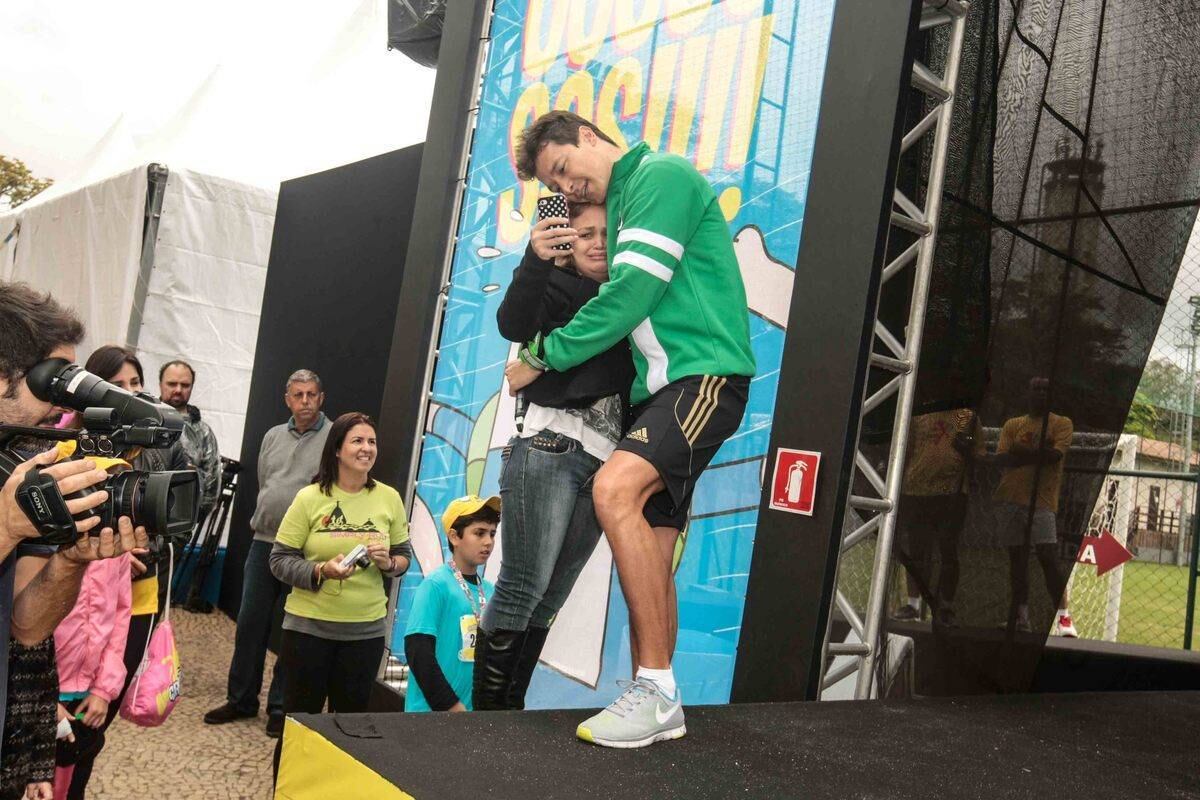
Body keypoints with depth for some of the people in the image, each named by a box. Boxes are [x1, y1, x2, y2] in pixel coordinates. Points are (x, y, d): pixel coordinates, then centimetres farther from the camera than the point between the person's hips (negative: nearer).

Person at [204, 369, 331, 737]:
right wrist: (264, 520, 16)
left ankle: (280, 707, 15)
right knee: (250, 622, 10)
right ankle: (241, 699, 23)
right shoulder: (273, 437, 13)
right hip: (264, 542, 5)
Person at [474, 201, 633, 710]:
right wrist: (535, 259, -29)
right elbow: (514, 324, -16)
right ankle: (485, 711, -2)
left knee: (550, 598, 4)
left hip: (603, 461, 5)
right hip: (549, 447, -5)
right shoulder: (556, 286, 7)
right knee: (524, 587, -10)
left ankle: (510, 710, 11)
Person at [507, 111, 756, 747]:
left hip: (704, 375, -10)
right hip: (662, 386, 10)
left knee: (614, 488, -29)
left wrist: (544, 357, -8)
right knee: (651, 557, 6)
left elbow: (632, 293, -15)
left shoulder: (661, 175, -5)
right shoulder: (622, 202, 24)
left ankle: (657, 691, -23)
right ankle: (654, 705, 13)